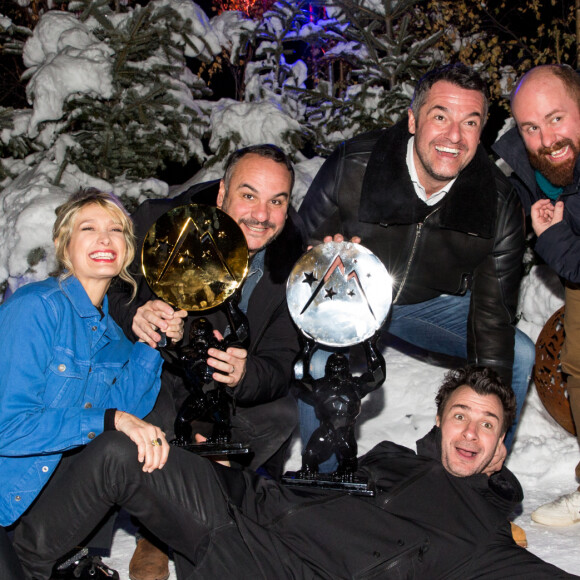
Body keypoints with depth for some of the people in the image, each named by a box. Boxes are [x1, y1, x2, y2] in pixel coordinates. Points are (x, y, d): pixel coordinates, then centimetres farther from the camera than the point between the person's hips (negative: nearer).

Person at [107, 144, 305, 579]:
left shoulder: (291, 266, -15)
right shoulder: (160, 225, -22)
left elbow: (280, 368, -15)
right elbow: (106, 293, -14)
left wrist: (244, 376, -40)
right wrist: (134, 314, -40)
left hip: (224, 392, 3)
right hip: (149, 368, -2)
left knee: (283, 413, -22)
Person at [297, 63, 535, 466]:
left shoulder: (500, 205, -18)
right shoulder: (350, 168, -25)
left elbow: (493, 313, -13)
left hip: (433, 303, 3)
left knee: (519, 357, -9)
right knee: (316, 367, -31)